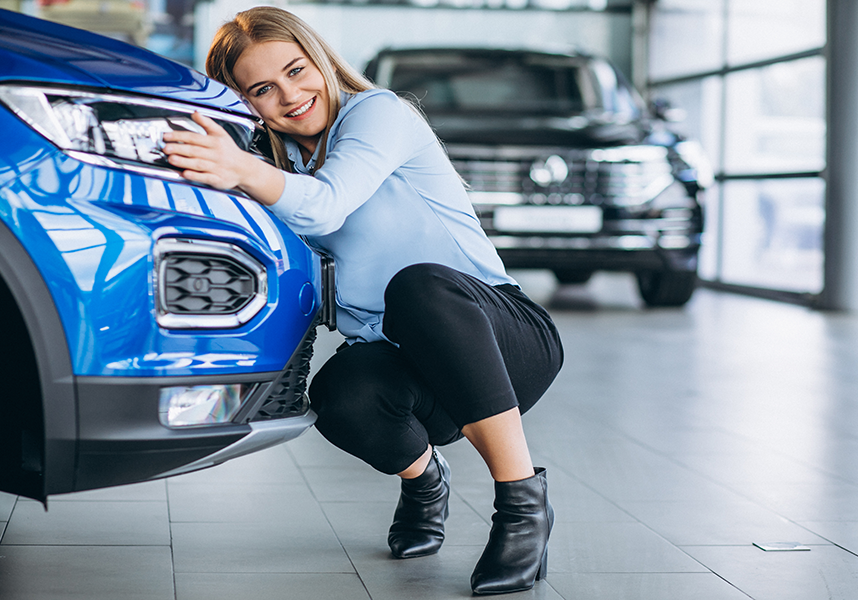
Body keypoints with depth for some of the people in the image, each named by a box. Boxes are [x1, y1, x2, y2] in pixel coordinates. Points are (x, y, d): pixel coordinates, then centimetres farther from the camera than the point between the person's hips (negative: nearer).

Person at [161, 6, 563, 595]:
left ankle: (524, 497, -27)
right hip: (405, 365, 4)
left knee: (419, 284, -38)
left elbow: (325, 208, -27)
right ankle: (422, 478, 3)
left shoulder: (378, 113, -7)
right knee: (340, 395, -33)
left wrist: (247, 172, -47)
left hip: (509, 337, -4)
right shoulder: (278, 162, 11)